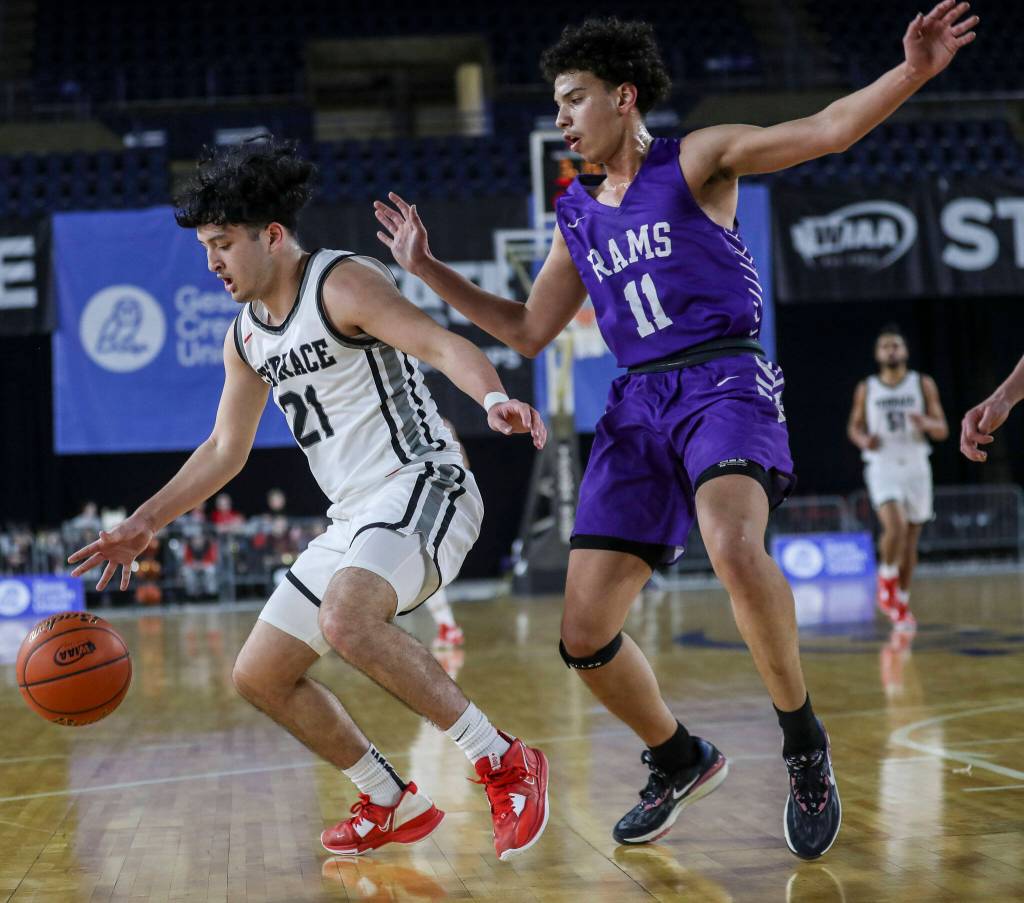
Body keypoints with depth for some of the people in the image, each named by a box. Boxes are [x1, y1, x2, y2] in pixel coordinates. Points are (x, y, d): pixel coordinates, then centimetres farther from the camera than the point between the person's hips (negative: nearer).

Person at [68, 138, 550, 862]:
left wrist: (494, 399, -45)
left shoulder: (343, 284, -11)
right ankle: (395, 806, 21)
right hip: (353, 518, 10)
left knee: (345, 619, -36)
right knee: (260, 674, 10)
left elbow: (443, 345, -24)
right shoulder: (246, 338, 14)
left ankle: (506, 764, -24)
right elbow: (225, 449, 25)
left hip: (422, 487, -9)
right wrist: (143, 524, 23)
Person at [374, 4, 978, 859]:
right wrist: (427, 269, 20)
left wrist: (912, 73, -24)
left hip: (724, 381, -6)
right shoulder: (578, 217, 18)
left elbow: (827, 130, -8)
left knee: (734, 546, -38)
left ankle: (805, 743, -17)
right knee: (585, 636, -1)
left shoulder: (697, 162, 3)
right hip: (637, 407, 6)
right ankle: (680, 760, 26)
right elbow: (527, 331, 24)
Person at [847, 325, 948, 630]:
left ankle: (902, 605, 23)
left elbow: (943, 431, 2)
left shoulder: (923, 385, 3)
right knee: (896, 527, -25)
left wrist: (925, 423, -21)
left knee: (910, 540, 8)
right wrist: (863, 439, -9)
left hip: (916, 468, 2)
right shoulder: (866, 390, 4)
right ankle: (886, 579, 1)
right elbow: (854, 426, 15)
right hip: (882, 467, -2)